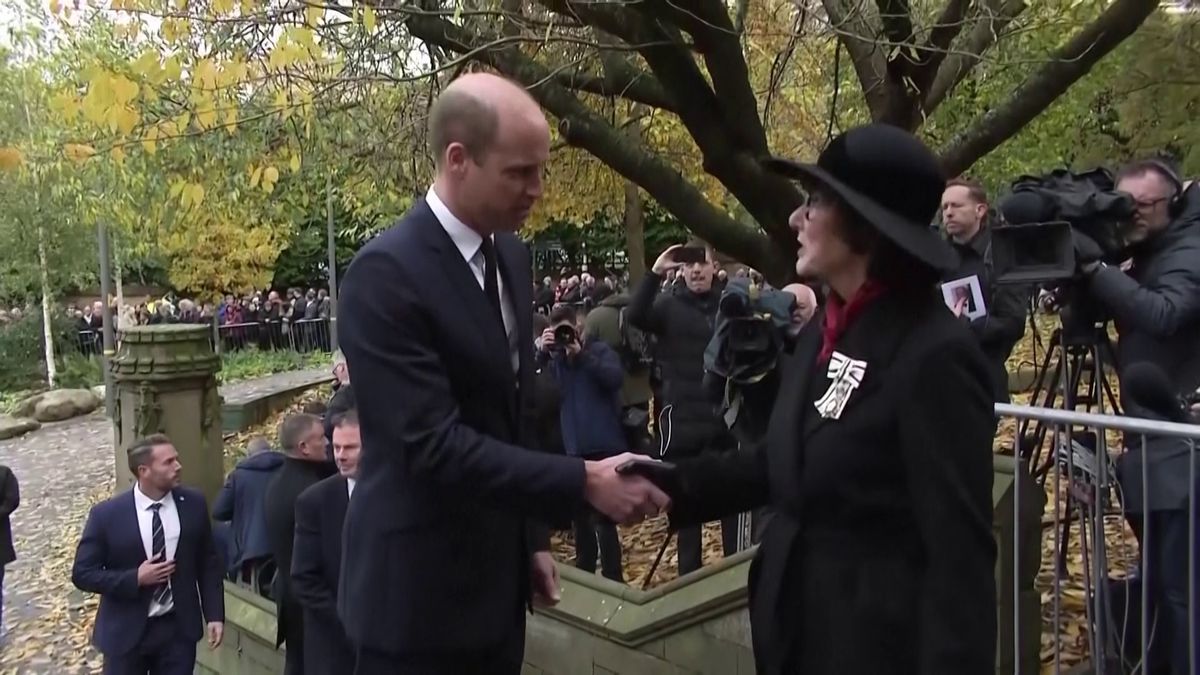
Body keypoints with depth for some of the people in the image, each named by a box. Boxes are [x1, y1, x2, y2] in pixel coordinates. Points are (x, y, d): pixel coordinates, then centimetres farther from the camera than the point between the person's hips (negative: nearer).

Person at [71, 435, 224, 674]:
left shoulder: (194, 504, -5)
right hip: (126, 632, -1)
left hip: (178, 629, 2)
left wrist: (214, 615, -1)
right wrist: (136, 578, -19)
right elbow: (82, 574, -7)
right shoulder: (106, 514, -12)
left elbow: (208, 563, 4)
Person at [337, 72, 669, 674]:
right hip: (421, 594, -7)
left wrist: (531, 537, 15)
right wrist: (584, 483, -25)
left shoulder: (511, 256, 5)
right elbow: (434, 443, -26)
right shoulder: (387, 274, -21)